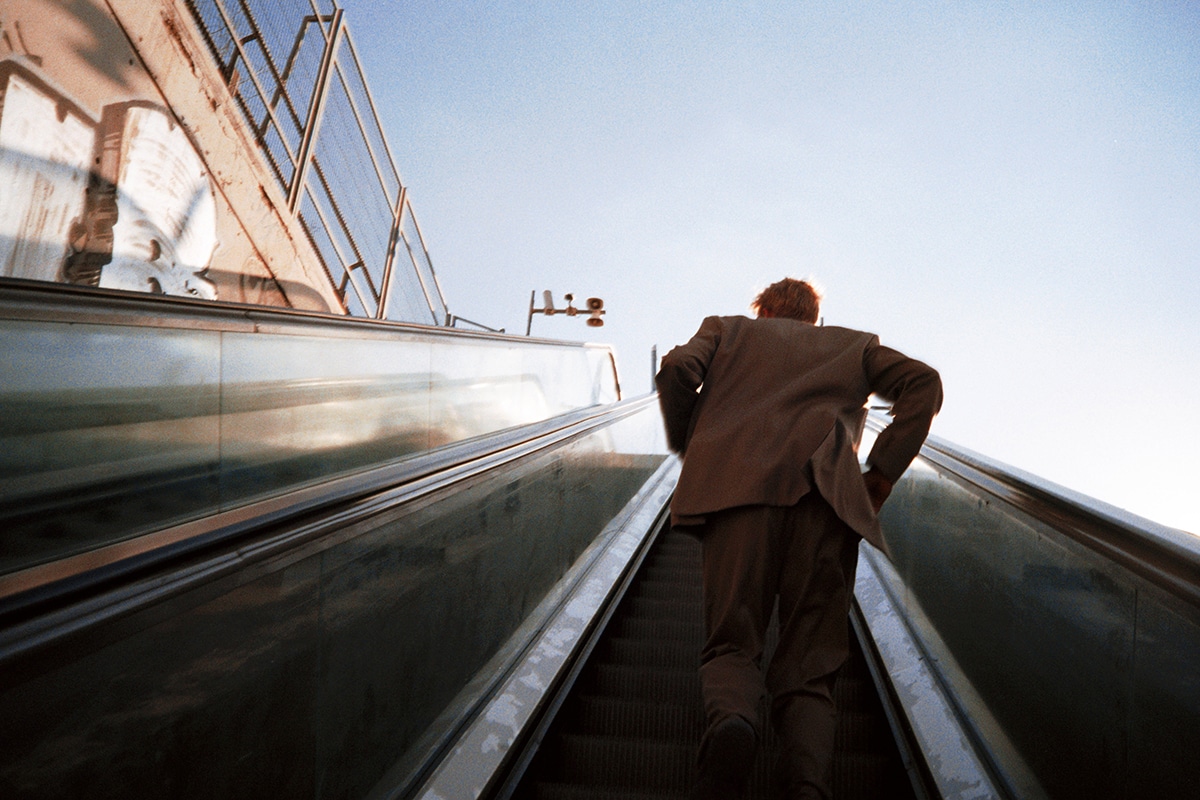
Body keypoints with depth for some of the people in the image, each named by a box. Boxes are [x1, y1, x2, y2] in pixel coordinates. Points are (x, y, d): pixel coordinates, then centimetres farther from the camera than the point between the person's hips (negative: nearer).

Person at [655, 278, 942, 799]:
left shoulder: (725, 329, 30)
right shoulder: (854, 344, 32)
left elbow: (677, 369, 9)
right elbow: (923, 383, 15)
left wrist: (690, 452, 21)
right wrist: (882, 474, 13)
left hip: (736, 488, -1)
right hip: (827, 498, 1)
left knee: (730, 645, 4)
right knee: (807, 668, 2)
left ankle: (730, 723, -30)